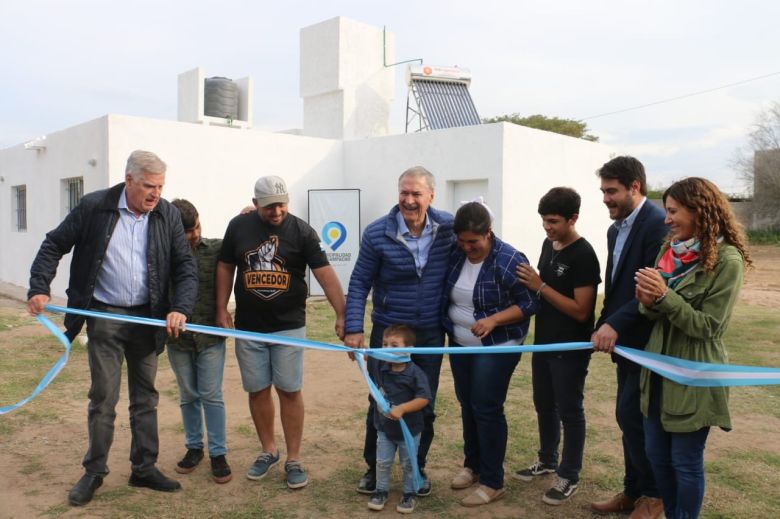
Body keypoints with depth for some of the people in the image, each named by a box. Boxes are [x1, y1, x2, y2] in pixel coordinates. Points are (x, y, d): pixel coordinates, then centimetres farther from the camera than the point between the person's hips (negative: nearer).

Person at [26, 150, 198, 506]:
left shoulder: (168, 215, -3)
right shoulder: (93, 207, -8)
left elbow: (185, 266, -2)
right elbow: (54, 245, 2)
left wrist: (180, 308, -16)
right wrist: (39, 288, -7)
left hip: (147, 318, 3)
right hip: (104, 317, -2)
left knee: (145, 398, 11)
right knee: (103, 397, 3)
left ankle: (144, 469, 25)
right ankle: (94, 471, 21)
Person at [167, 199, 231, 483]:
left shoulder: (215, 249, -5)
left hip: (210, 336, -1)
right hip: (178, 338, 1)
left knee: (211, 395, 3)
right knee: (188, 396, 15)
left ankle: (218, 454, 14)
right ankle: (194, 447, 32)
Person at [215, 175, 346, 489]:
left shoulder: (301, 231, -8)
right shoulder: (238, 226, 0)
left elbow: (325, 273, -14)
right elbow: (225, 267, 9)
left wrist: (341, 315, -22)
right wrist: (221, 309, 4)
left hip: (289, 326, -2)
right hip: (248, 327, 2)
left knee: (290, 391, 0)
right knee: (257, 390, 10)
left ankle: (294, 460, 13)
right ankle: (268, 451, 28)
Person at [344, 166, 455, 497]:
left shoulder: (449, 227, -7)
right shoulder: (377, 234, -13)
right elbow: (360, 284, -7)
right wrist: (353, 329, -13)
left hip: (431, 334, 2)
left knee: (424, 406, 13)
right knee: (380, 404, 10)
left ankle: (417, 468, 33)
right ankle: (374, 468, 31)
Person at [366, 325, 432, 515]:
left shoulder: (415, 373, -24)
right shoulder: (379, 367, -10)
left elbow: (423, 399, -24)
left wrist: (402, 408, -33)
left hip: (409, 429, -3)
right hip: (384, 428, 4)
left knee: (408, 464, 14)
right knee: (382, 462, 14)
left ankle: (410, 494, 32)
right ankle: (381, 491, 34)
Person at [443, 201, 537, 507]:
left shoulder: (509, 260, -19)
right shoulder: (456, 255, -1)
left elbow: (530, 303, -17)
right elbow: (447, 295, 12)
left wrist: (493, 320, -27)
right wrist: (447, 327, 2)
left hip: (496, 348, -6)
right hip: (460, 345, 6)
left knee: (486, 410, -2)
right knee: (467, 406, 15)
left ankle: (493, 483, 12)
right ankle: (472, 465, 33)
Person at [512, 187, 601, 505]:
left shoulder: (583, 255, -19)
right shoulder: (548, 244, 6)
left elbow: (581, 310, -23)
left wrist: (540, 287, -22)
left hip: (570, 349, -8)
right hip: (543, 343, 8)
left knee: (569, 411, 6)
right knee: (544, 405, 19)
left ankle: (569, 476, 21)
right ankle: (547, 461, 38)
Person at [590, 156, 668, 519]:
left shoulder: (657, 224, -17)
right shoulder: (616, 229, 12)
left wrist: (615, 324, -27)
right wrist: (603, 327, 8)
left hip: (648, 342, -9)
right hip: (626, 340, 9)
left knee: (631, 417, -3)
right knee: (631, 418, 14)